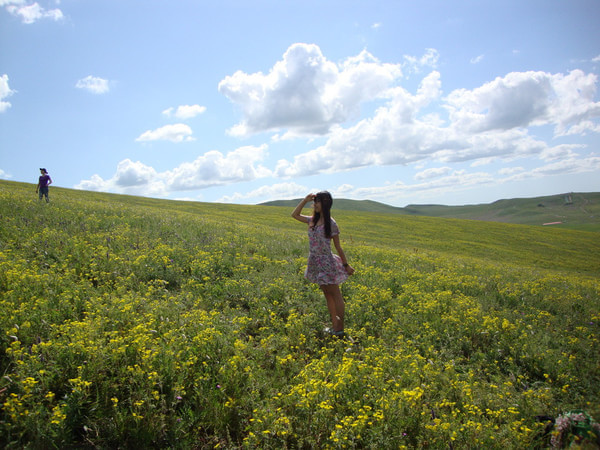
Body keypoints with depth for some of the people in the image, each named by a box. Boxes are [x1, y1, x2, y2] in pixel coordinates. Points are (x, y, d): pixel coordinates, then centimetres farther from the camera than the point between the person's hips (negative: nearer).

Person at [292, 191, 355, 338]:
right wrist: (305, 200, 6)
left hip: (327, 263, -7)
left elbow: (338, 247, -7)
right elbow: (295, 215, 17)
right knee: (328, 295, 13)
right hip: (316, 263, 7)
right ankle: (334, 327, 21)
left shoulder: (331, 224, -12)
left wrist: (346, 265, -2)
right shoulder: (312, 220, 7)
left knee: (335, 295, 1)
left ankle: (340, 329, 7)